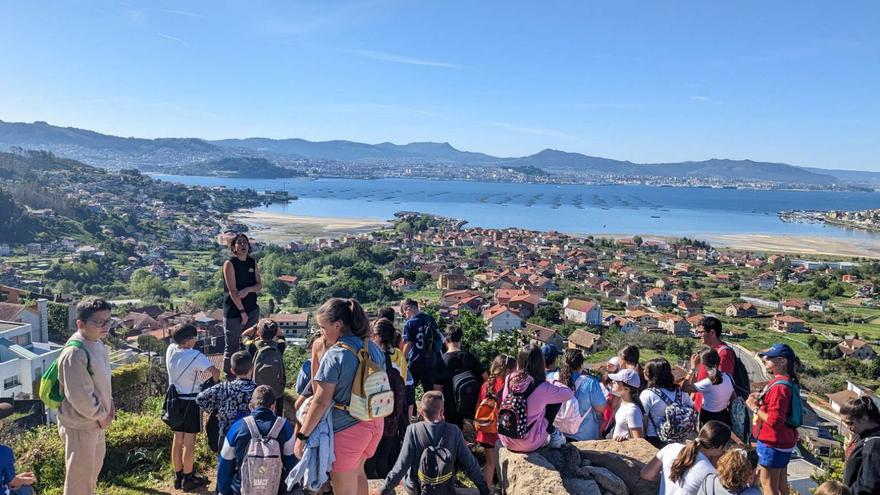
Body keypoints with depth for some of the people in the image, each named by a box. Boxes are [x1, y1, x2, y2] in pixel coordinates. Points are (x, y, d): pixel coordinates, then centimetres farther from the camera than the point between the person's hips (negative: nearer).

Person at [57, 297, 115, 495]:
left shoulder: (97, 343, 0)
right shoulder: (74, 354, -28)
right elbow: (79, 397, -27)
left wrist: (109, 403, 3)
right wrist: (101, 416, -15)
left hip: (96, 421, 9)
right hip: (80, 426, -9)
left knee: (94, 465, 27)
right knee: (80, 473, 8)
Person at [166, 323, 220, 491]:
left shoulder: (170, 350, -5)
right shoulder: (195, 356, -22)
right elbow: (215, 371, -28)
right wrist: (215, 382, -10)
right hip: (191, 402, -7)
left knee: (177, 439, 16)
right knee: (189, 441, 4)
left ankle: (178, 476, 27)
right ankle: (188, 479, 14)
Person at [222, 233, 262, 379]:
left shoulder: (253, 262, 6)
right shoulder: (229, 264, -11)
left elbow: (259, 285, 3)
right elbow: (232, 291, -15)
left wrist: (248, 289, -19)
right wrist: (242, 311, -15)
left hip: (252, 309, 6)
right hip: (234, 311, -6)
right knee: (232, 347, 1)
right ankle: (229, 378, 12)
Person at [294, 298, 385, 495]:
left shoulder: (335, 355, -21)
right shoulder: (374, 348, 1)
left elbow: (321, 402, -21)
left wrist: (302, 435, -13)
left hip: (347, 429, -7)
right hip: (374, 423, 7)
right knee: (357, 471, 30)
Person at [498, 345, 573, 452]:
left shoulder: (509, 379, -10)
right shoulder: (543, 388, -22)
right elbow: (569, 393, -6)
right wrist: (554, 384, 14)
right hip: (529, 445, -5)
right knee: (556, 400, 6)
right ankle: (553, 433, 23)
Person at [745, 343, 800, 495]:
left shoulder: (779, 386, -26)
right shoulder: (787, 381, 6)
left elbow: (774, 421, -28)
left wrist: (755, 407, -17)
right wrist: (761, 400, 3)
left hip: (773, 444, -10)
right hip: (783, 441, 10)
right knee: (780, 483, 21)